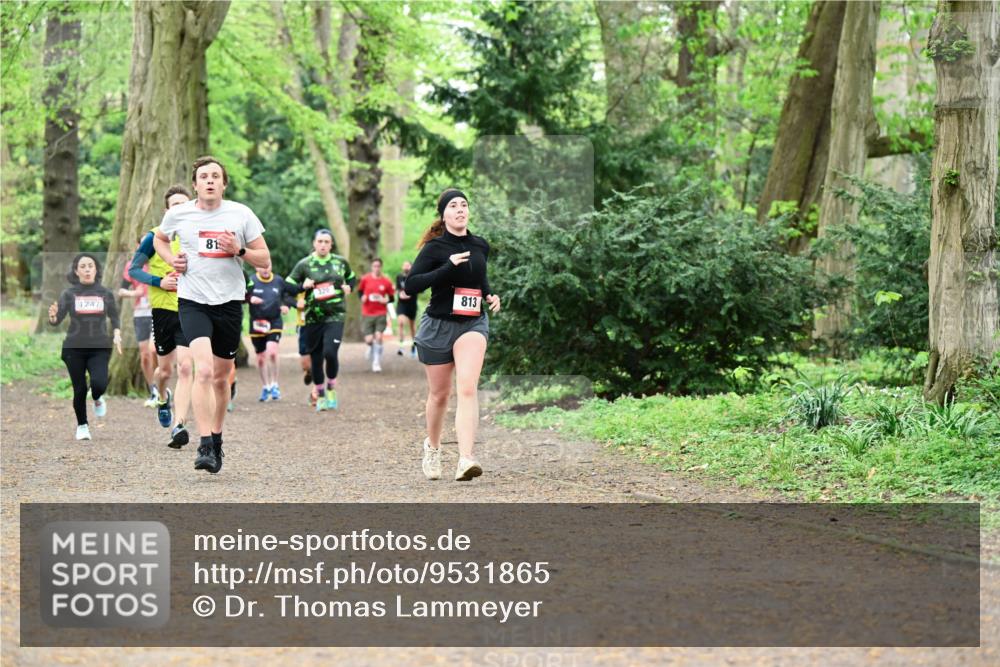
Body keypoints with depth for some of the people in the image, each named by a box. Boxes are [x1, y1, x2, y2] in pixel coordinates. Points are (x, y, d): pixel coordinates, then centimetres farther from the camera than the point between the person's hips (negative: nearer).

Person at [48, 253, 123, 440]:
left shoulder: (105, 294, 3)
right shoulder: (69, 294, 0)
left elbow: (114, 318, 14)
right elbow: (56, 321, -6)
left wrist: (116, 334, -3)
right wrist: (52, 316, -29)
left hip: (100, 348, 0)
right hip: (74, 348, 0)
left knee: (99, 383, -20)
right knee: (79, 390, 1)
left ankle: (97, 399, 17)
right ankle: (82, 426, 24)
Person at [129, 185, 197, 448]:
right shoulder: (156, 236, -3)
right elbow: (134, 270, -1)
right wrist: (159, 282, -16)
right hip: (163, 309, -1)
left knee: (185, 367, -14)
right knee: (165, 369, 11)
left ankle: (179, 426, -17)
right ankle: (162, 397, 47)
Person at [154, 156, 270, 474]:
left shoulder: (241, 214, 0)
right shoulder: (178, 214, 1)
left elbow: (264, 260, 4)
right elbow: (159, 239, 23)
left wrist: (238, 250, -15)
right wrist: (171, 259, 3)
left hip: (229, 302, 2)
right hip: (192, 301, -2)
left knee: (221, 376, 12)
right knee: (203, 370, -21)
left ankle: (217, 439, 32)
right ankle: (205, 447, -21)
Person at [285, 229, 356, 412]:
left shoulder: (340, 262, 7)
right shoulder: (304, 264, 1)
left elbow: (352, 279, 23)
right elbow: (288, 285, 3)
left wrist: (348, 287, 3)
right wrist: (303, 286, -14)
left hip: (335, 316, -1)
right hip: (313, 319, 1)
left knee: (330, 353, -18)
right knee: (315, 358, 6)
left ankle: (331, 388, 6)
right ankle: (320, 396, 23)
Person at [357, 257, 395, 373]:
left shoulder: (386, 282, 0)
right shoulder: (365, 279, 0)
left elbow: (391, 297, 8)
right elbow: (360, 290, 15)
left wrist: (385, 300, -12)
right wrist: (362, 297, -6)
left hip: (381, 314, -1)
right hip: (367, 314, 1)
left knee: (378, 336, -14)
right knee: (369, 339, -6)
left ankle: (377, 363, -4)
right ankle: (370, 347, 33)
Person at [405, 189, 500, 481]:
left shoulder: (480, 246, 7)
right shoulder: (435, 247, -8)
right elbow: (410, 285, -17)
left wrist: (490, 295, 6)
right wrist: (448, 267, -24)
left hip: (473, 323, 2)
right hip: (438, 324, -2)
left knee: (467, 388, -19)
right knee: (439, 394, 11)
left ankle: (465, 460, -28)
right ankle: (432, 447, 40)